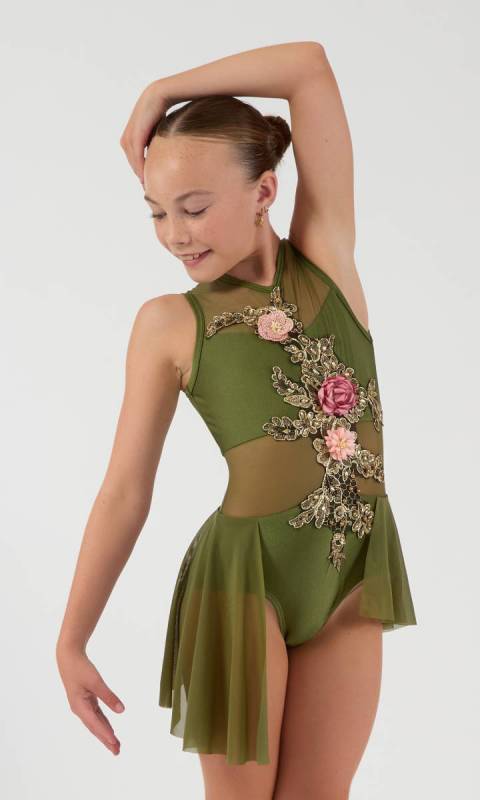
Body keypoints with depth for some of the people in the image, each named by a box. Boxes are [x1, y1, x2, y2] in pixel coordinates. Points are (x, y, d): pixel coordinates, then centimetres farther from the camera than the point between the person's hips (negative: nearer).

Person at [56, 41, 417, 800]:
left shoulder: (326, 255, 1)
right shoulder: (169, 323, -3)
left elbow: (310, 65, -5)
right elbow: (126, 490, -1)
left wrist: (159, 91, 1)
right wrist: (71, 638, 0)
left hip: (352, 576, 2)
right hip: (244, 573, -2)